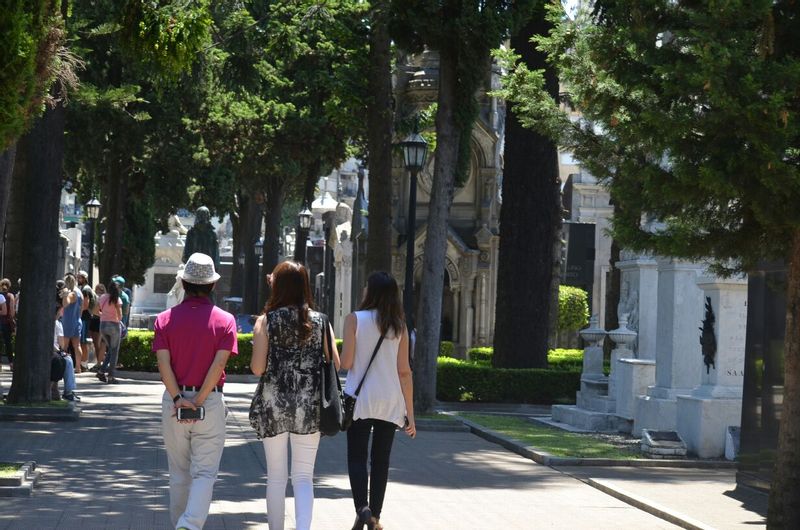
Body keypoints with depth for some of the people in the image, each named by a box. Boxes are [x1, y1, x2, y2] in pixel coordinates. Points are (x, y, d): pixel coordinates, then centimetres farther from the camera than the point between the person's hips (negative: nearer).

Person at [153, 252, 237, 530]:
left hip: (174, 401, 2)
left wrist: (178, 399, -12)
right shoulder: (224, 320, -3)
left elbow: (163, 363, -9)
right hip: (210, 402, -2)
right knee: (204, 473, -2)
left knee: (179, 473, 15)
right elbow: (219, 364, -12)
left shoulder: (165, 319, 1)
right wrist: (198, 402, -12)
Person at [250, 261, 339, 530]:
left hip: (274, 405, -1)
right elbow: (335, 364, 0)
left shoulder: (266, 321, -4)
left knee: (276, 476, 12)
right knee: (304, 476, 4)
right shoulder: (320, 321, 1)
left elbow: (257, 368, -9)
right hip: (309, 406, 1)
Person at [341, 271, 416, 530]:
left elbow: (346, 363, -10)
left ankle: (362, 508, -17)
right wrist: (410, 413, 4)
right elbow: (404, 371, 1)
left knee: (357, 457, 3)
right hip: (390, 401, 3)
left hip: (360, 399, -3)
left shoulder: (355, 319, -6)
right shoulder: (399, 326, 2)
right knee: (381, 460, 12)